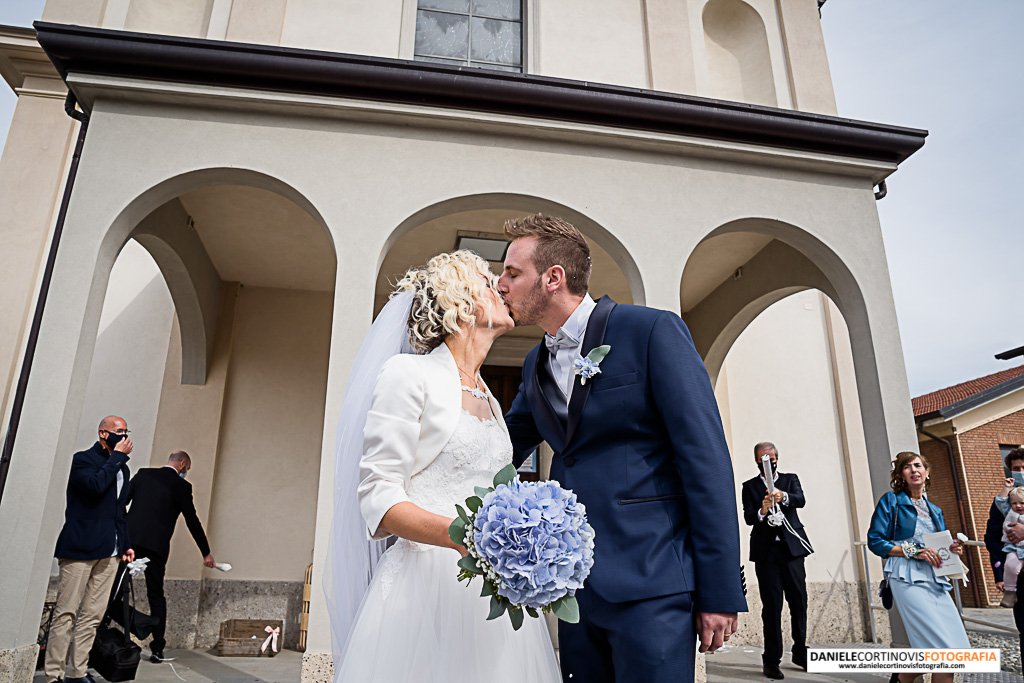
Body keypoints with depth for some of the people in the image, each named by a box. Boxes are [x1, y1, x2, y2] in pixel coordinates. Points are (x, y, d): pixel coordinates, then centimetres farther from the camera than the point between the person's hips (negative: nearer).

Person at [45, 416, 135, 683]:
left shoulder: (121, 468, 18)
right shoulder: (83, 459, -2)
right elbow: (95, 485, -23)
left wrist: (125, 544, 17)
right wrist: (117, 456, -13)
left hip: (109, 552, 6)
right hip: (80, 548, -6)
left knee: (93, 616, 6)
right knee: (66, 614, -3)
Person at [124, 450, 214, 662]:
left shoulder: (143, 473, 9)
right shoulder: (182, 486, -1)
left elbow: (122, 500, 4)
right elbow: (192, 521, 1)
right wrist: (206, 553, 9)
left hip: (130, 539, 2)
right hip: (156, 545, -2)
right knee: (156, 595, 8)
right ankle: (157, 649, 7)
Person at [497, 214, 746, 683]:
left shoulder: (653, 332, -10)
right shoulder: (536, 364, 11)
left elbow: (707, 461, -12)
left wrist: (720, 592, -13)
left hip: (649, 584, -6)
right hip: (574, 587, 7)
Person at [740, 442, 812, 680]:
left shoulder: (790, 479, 10)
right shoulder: (749, 486, 6)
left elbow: (800, 500, -10)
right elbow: (748, 518, -5)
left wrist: (784, 497, -31)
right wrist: (761, 511, -27)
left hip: (791, 547, 2)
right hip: (766, 550, -1)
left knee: (799, 600, 4)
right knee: (772, 605, -1)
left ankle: (800, 652, 21)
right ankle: (771, 660, 5)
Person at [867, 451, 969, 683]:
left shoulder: (935, 510, 21)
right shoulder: (891, 501, 2)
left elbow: (939, 547, 24)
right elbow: (874, 541, -5)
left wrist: (951, 550, 1)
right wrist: (914, 551, -14)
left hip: (935, 579, 7)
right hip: (908, 578, -7)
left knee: (959, 649, -3)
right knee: (945, 649, -15)